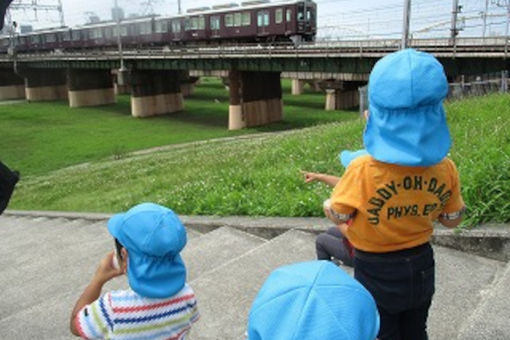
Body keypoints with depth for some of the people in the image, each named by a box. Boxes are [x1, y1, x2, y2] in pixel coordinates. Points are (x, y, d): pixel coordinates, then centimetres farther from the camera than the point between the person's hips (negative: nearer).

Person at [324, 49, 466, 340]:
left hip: (377, 272, -3)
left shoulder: (362, 171, -30)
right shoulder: (445, 168, -16)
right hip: (421, 267, 4)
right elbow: (453, 220, 0)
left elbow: (337, 216, -13)